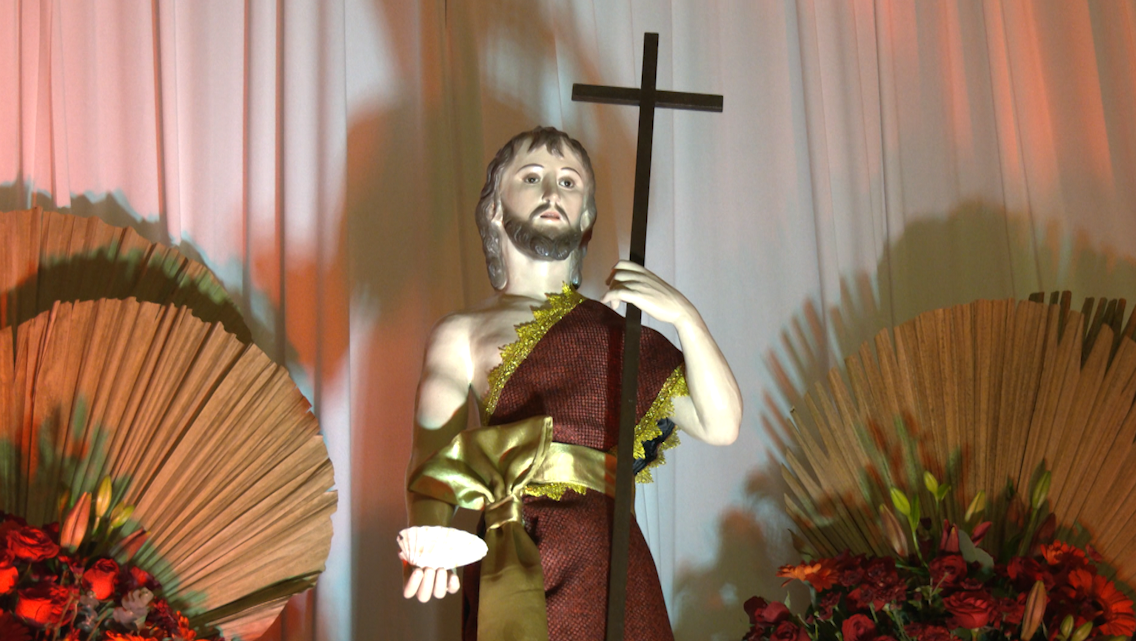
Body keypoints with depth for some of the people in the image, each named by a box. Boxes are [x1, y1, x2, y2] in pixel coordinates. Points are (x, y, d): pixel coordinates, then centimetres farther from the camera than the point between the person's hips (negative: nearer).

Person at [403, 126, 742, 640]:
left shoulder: (619, 331, 12)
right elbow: (432, 467, -6)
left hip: (613, 570, 3)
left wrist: (685, 316, -10)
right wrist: (429, 541, -26)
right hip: (513, 574, -2)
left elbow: (721, 425, 1)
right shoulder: (462, 335, 5)